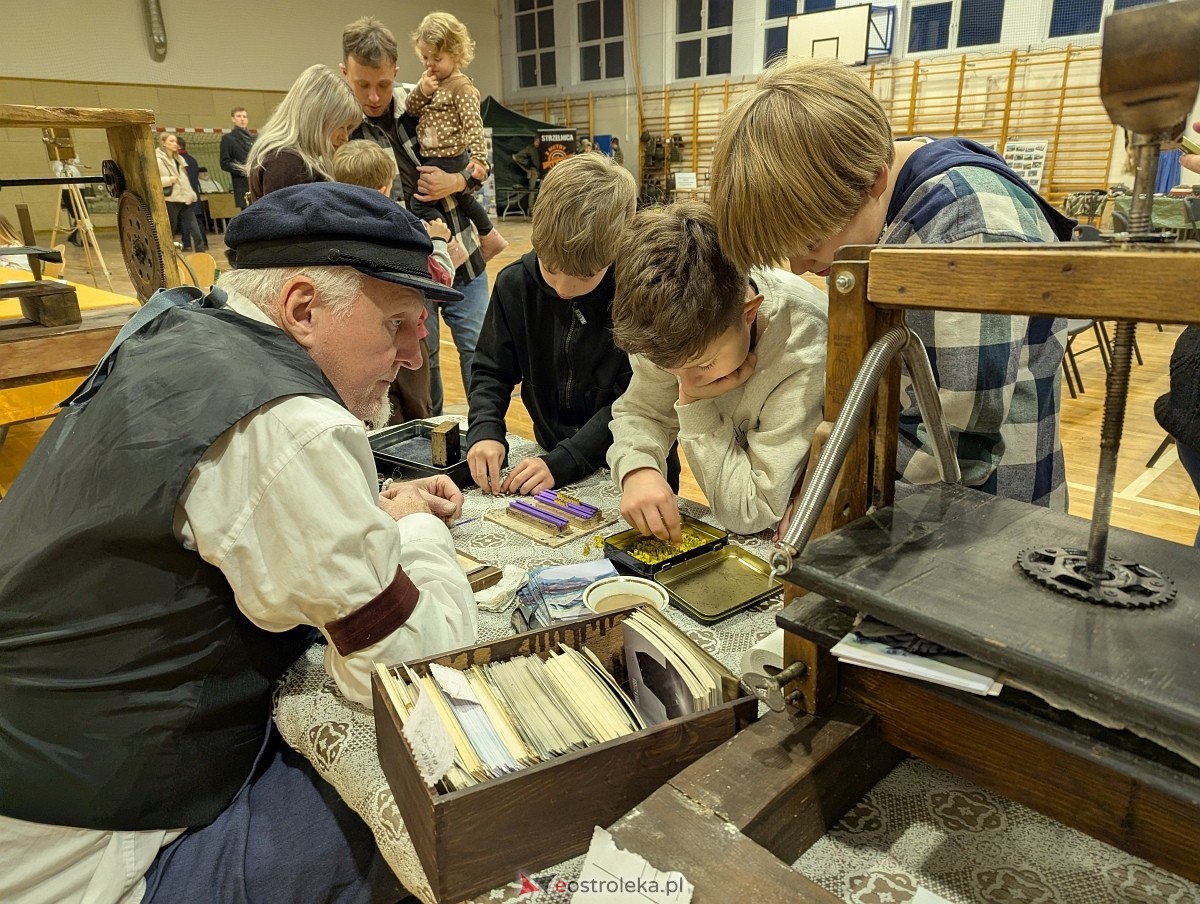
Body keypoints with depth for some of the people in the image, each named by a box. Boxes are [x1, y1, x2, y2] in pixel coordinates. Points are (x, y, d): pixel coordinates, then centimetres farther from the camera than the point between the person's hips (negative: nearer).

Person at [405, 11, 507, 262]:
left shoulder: (461, 86, -16)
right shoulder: (430, 80, 8)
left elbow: (473, 124, -24)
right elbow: (410, 110, 6)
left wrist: (479, 158, -35)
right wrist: (421, 91, -13)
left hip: (447, 160, -10)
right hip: (432, 158, 10)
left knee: (420, 204, -10)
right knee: (463, 198, 26)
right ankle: (490, 237, 43)